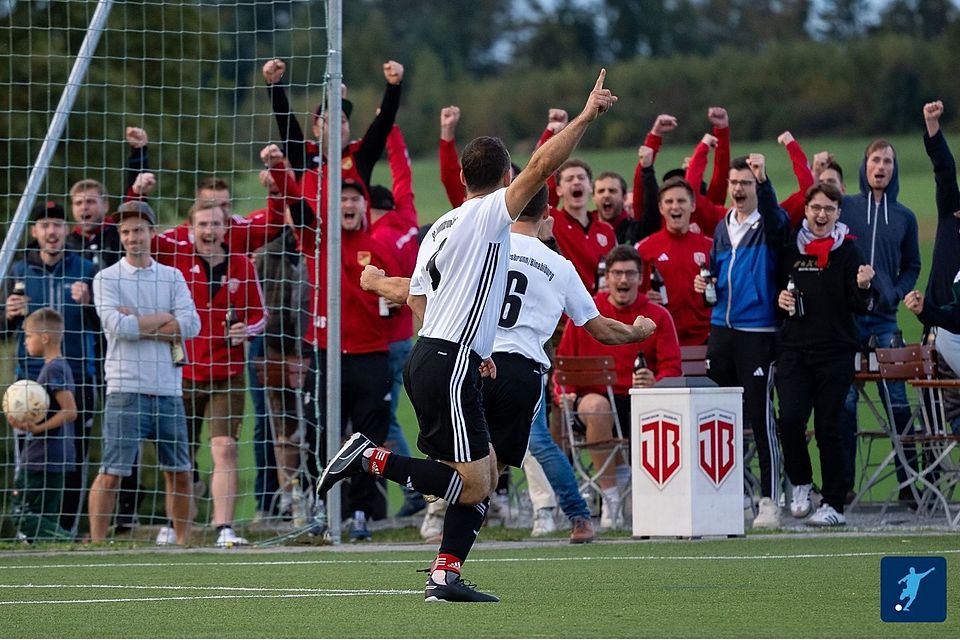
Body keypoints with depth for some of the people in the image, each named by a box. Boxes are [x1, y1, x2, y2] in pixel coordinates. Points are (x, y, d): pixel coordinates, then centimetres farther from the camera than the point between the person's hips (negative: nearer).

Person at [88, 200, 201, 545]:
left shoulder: (172, 277, 11)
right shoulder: (107, 279, 1)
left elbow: (191, 325, -2)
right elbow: (119, 327, -14)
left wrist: (139, 325, -8)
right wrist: (165, 319, -4)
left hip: (169, 390, 4)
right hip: (126, 389, -4)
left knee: (180, 473, 9)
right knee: (112, 473, -7)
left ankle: (183, 542, 20)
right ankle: (97, 545, -3)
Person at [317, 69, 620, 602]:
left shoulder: (441, 227, 18)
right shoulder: (489, 214, -5)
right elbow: (542, 166, -16)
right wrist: (585, 117, -13)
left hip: (428, 355, 10)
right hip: (450, 365, -10)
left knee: (486, 473, 12)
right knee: (472, 487, -10)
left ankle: (446, 574, 4)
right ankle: (372, 459, -11)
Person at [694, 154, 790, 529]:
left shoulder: (769, 225, -3)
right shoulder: (723, 227, 16)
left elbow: (775, 217, -29)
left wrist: (763, 180, -44)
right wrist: (705, 284, 5)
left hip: (758, 331, -7)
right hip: (722, 327, 7)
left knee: (760, 415, -7)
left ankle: (770, 500, -4)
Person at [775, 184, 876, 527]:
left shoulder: (847, 252, 0)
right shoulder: (790, 250, 8)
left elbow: (860, 307, -5)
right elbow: (776, 289, 23)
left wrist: (863, 287, -25)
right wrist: (778, 299, 1)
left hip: (836, 352, -2)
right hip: (794, 350, 2)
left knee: (828, 428, -2)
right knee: (790, 419, -12)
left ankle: (834, 505, 5)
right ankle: (800, 482, 12)